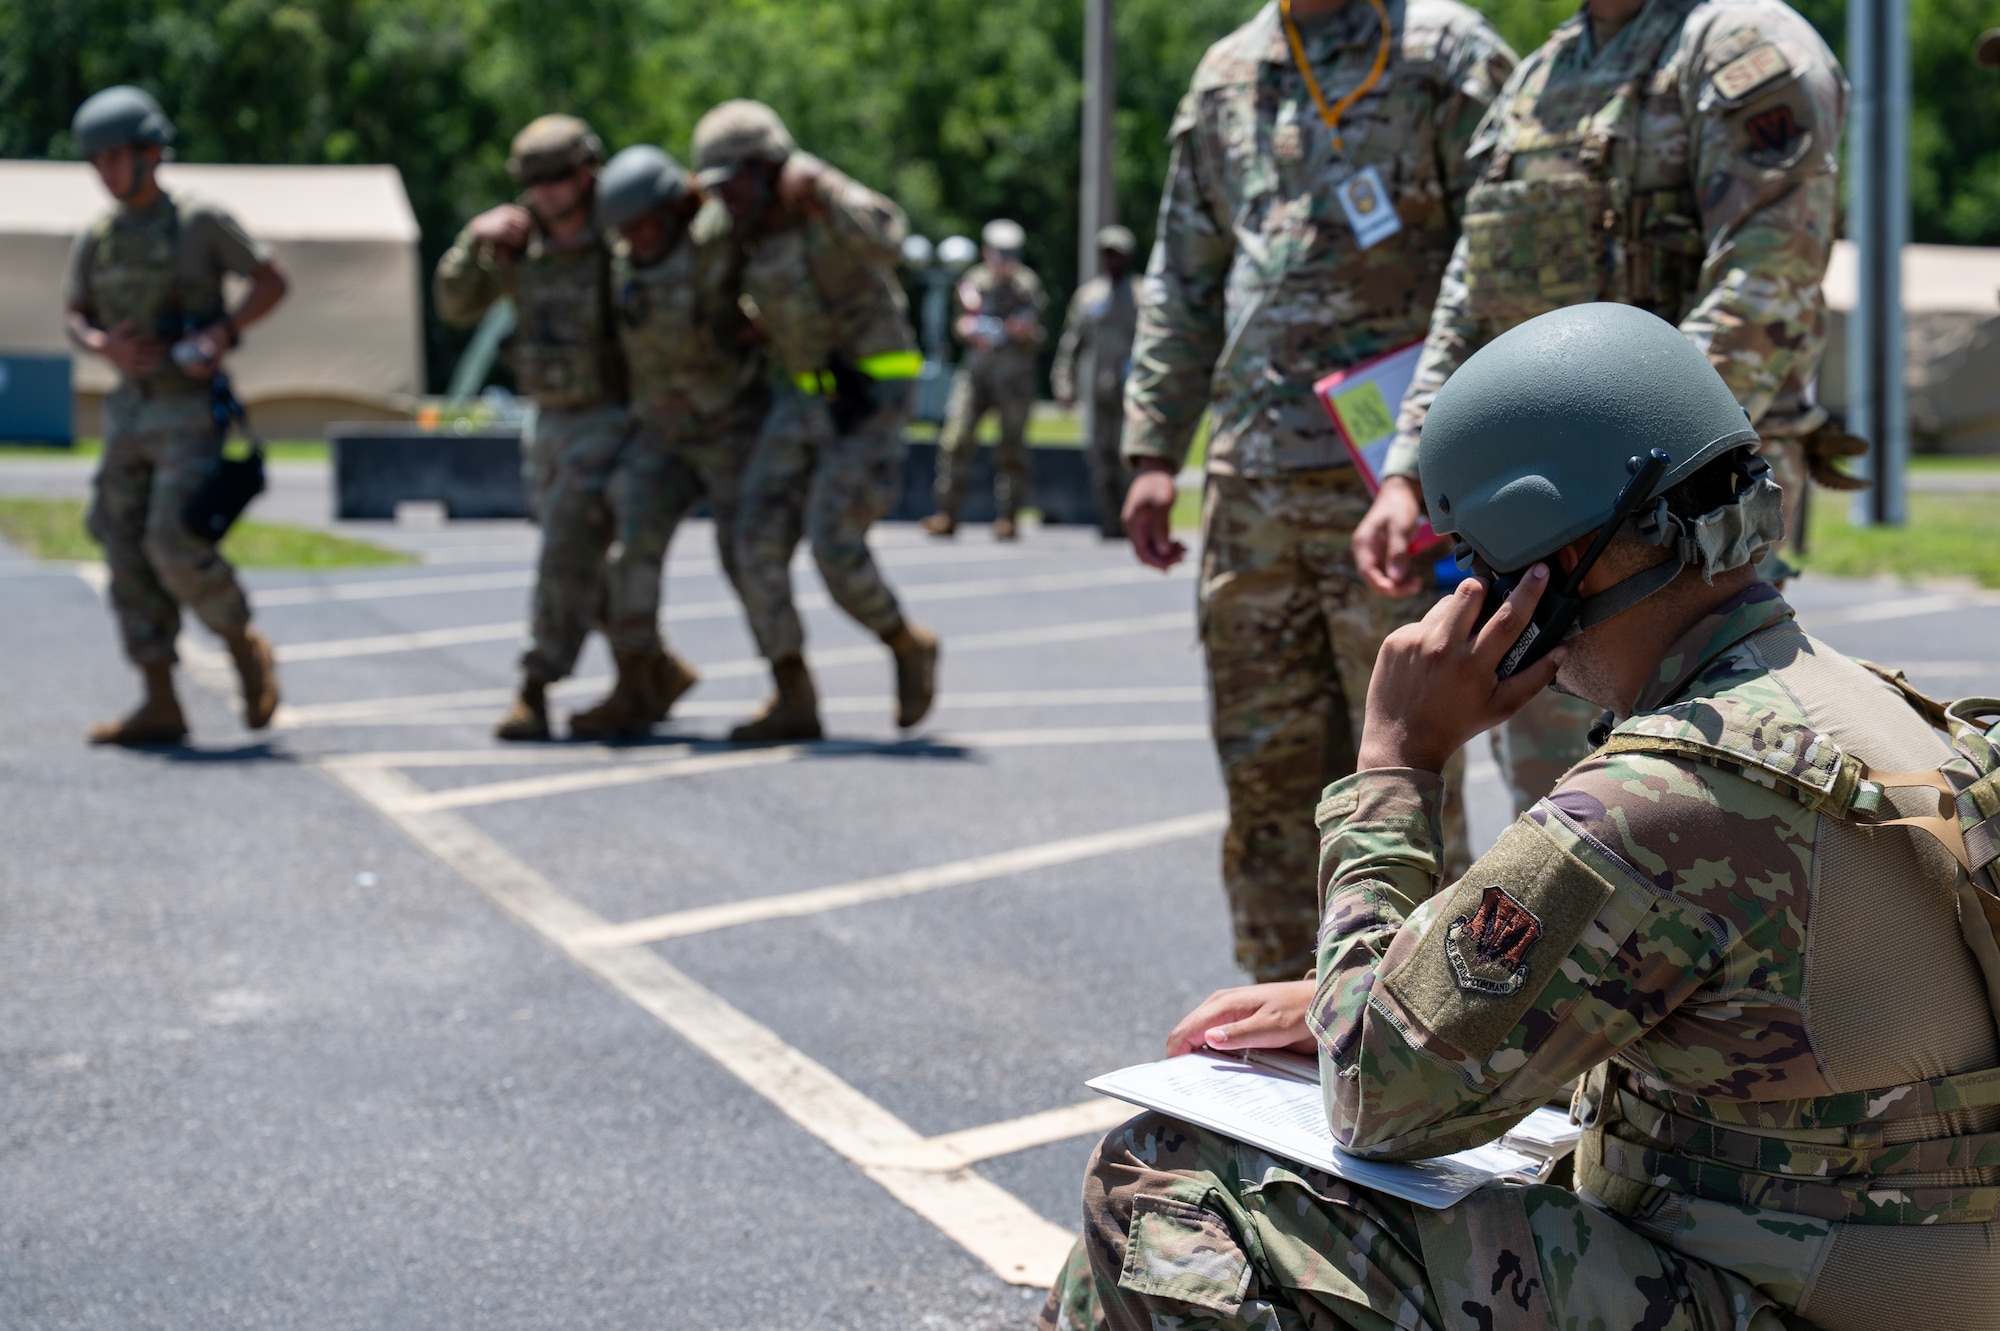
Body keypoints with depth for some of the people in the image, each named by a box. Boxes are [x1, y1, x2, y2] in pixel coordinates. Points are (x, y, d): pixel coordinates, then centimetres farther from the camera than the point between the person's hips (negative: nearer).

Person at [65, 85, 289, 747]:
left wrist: (221, 334, -15)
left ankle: (245, 648, 8)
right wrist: (104, 345, -9)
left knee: (175, 544, -18)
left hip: (193, 412, -6)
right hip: (130, 412, 6)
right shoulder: (96, 240, 9)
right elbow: (74, 317, 14)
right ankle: (160, 706, 5)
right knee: (129, 559, 1)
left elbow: (272, 281, -2)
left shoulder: (200, 221, -6)